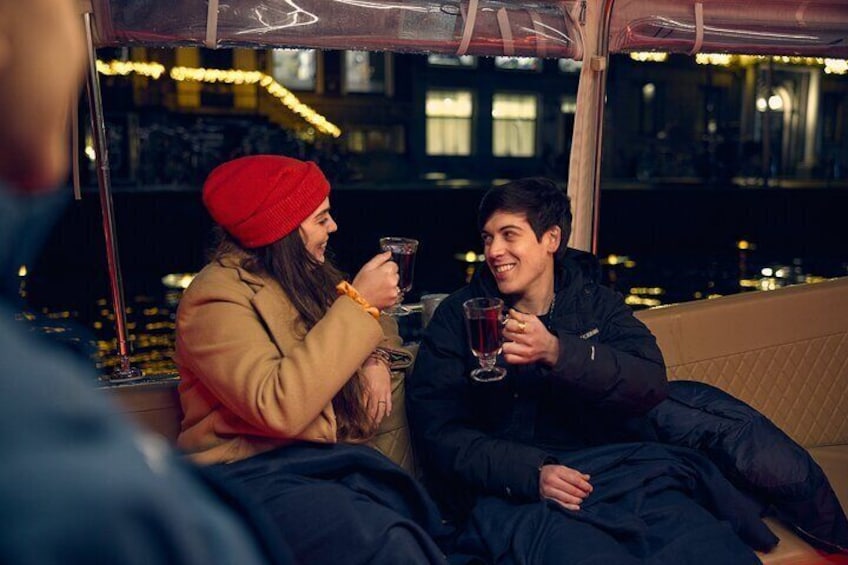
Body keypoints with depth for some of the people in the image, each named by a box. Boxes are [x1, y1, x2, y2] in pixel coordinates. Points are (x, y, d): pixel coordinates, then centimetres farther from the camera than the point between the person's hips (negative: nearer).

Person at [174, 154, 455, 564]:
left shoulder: (305, 277, 15)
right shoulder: (217, 297, -9)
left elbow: (376, 322, 32)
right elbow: (278, 407, -23)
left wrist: (376, 357, 6)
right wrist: (358, 301, -20)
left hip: (333, 458, 7)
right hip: (254, 474, -6)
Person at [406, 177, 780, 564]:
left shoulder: (597, 303, 11)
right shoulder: (458, 315, 5)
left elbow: (652, 384, -6)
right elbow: (438, 430, -2)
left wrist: (556, 351, -23)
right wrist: (532, 473, -17)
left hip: (616, 470, 3)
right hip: (515, 491, -3)